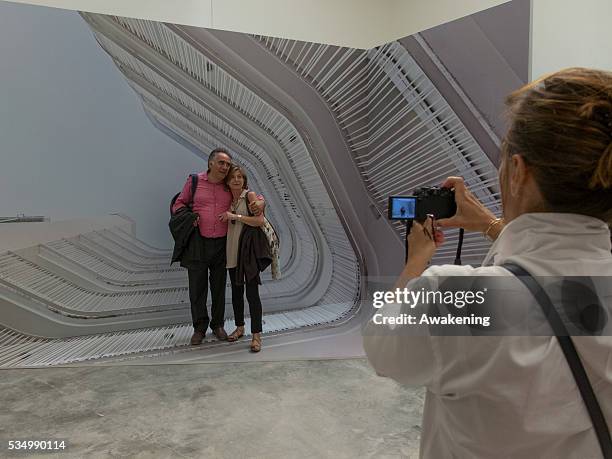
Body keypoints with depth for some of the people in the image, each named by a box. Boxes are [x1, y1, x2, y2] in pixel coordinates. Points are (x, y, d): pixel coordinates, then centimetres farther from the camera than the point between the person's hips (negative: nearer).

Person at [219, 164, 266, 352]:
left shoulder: (250, 196, -6)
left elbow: (260, 220, -18)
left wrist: (235, 216, -18)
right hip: (232, 251, 6)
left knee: (252, 292, -7)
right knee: (236, 291, 14)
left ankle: (256, 335, -1)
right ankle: (240, 327, 29)